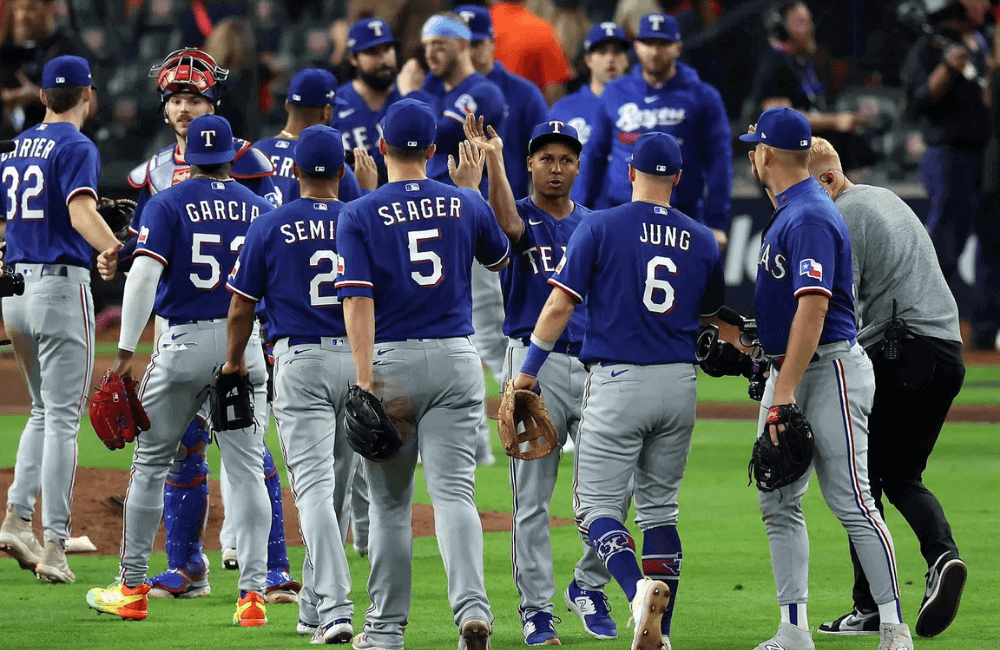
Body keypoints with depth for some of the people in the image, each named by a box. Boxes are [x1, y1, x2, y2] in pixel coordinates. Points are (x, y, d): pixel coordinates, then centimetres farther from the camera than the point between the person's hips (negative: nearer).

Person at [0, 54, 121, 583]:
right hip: (61, 286, -7)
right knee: (62, 418, -4)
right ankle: (54, 546, -7)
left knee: (44, 411, 19)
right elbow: (81, 212, -26)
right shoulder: (77, 148, -8)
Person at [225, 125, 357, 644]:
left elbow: (241, 309, 2)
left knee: (313, 484, -9)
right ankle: (314, 604, 24)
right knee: (338, 483, 14)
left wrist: (235, 362, 19)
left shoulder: (269, 228, -2)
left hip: (300, 363, -3)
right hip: (359, 361, 3)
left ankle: (335, 610, -24)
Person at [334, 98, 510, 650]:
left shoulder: (359, 215, -4)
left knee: (389, 501, 10)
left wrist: (366, 380, -16)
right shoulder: (465, 204, 4)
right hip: (456, 359, 2)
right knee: (454, 491, -5)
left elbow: (359, 300, -13)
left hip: (391, 359, -2)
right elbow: (499, 258, 25)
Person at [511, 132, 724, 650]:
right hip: (680, 383, 4)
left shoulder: (600, 227, -5)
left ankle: (639, 587, -29)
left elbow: (560, 305, -8)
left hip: (618, 380, -4)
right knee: (660, 507, 14)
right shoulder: (701, 240, 6)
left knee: (597, 508, -1)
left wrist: (529, 370, -1)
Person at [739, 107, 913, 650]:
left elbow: (813, 307, -25)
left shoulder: (810, 218, -18)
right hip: (787, 371, 10)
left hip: (829, 368, -10)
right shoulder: (786, 213, 15)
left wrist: (784, 394, -28)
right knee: (778, 503, 7)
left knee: (851, 501, -9)